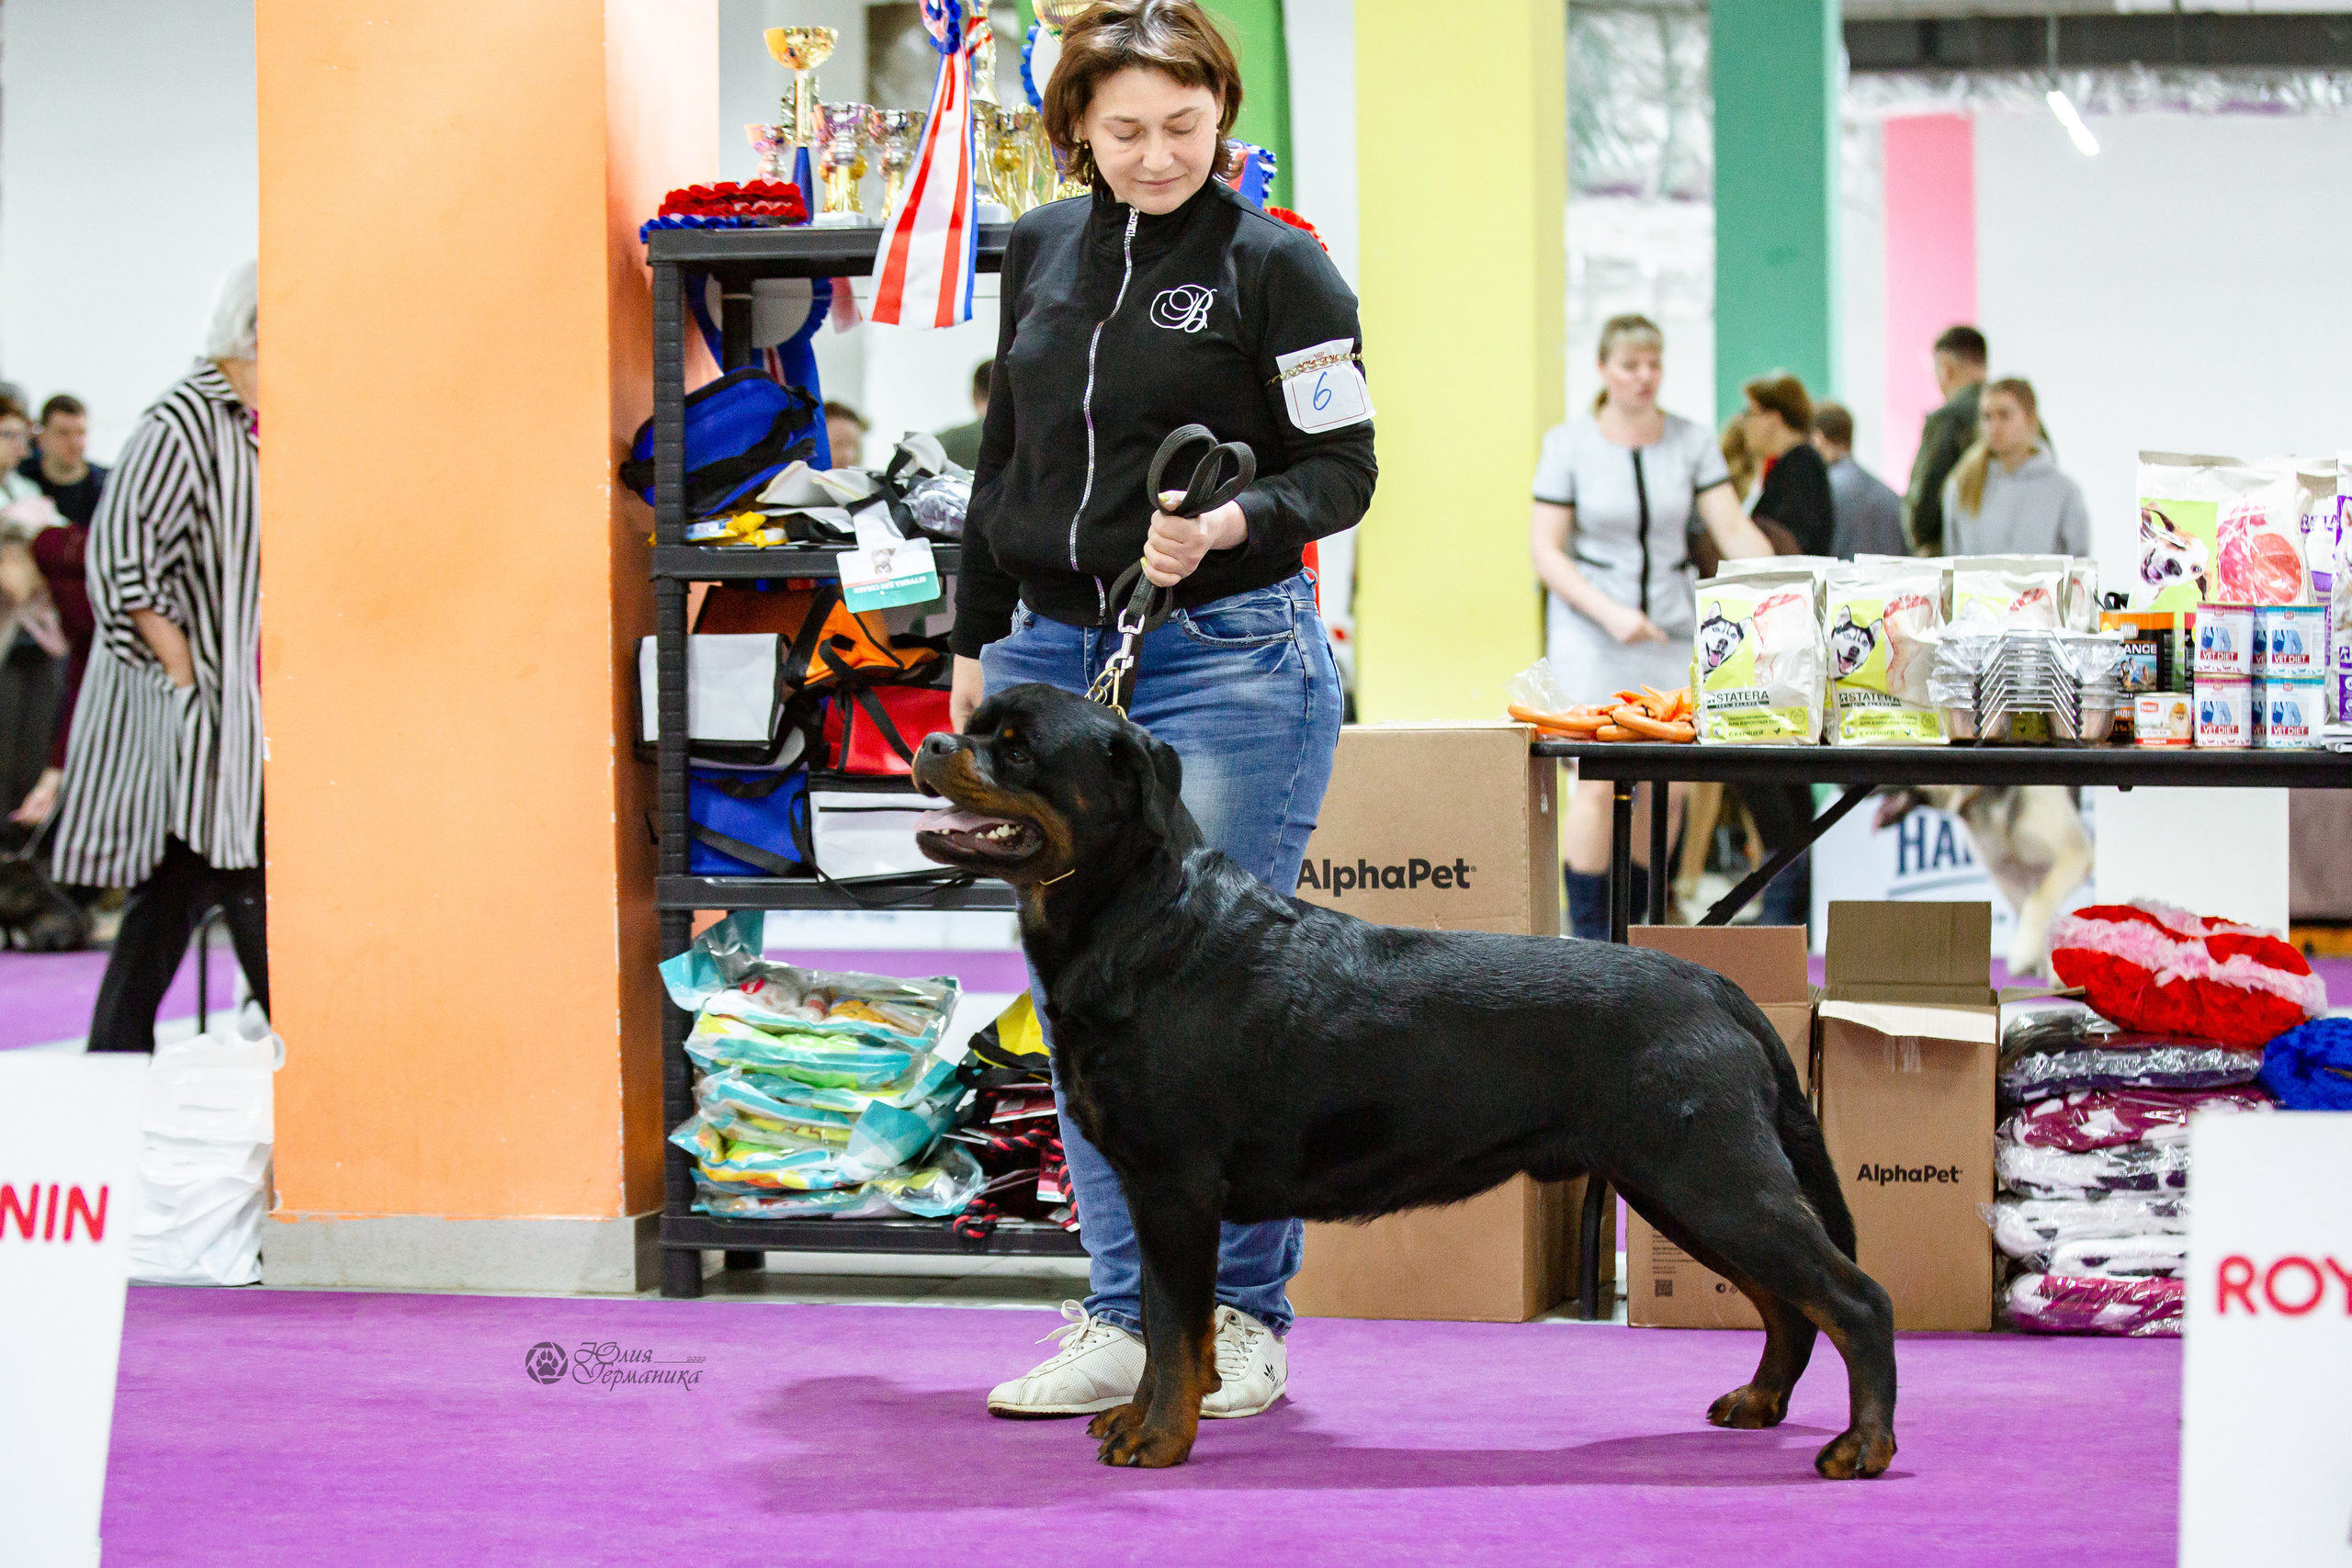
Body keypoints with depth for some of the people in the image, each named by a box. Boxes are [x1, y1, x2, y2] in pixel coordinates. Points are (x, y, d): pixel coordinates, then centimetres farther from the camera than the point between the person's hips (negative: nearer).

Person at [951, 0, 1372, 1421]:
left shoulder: (1276, 265, -4)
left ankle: (1243, 1321, 7)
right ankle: (1126, 1320, 13)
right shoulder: (1043, 250, 12)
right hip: (1055, 653, 6)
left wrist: (1235, 524, -24)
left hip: (1228, 661, -5)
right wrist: (979, 640, 18)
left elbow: (1344, 468, -6)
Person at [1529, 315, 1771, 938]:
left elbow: (1732, 527, -2)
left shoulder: (1692, 442, 5)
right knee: (1601, 782, -12)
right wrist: (1609, 612, -17)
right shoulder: (1568, 444, -2)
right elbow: (1545, 548, -4)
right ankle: (1589, 938, -6)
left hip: (1671, 629, 3)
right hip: (1590, 630, -3)